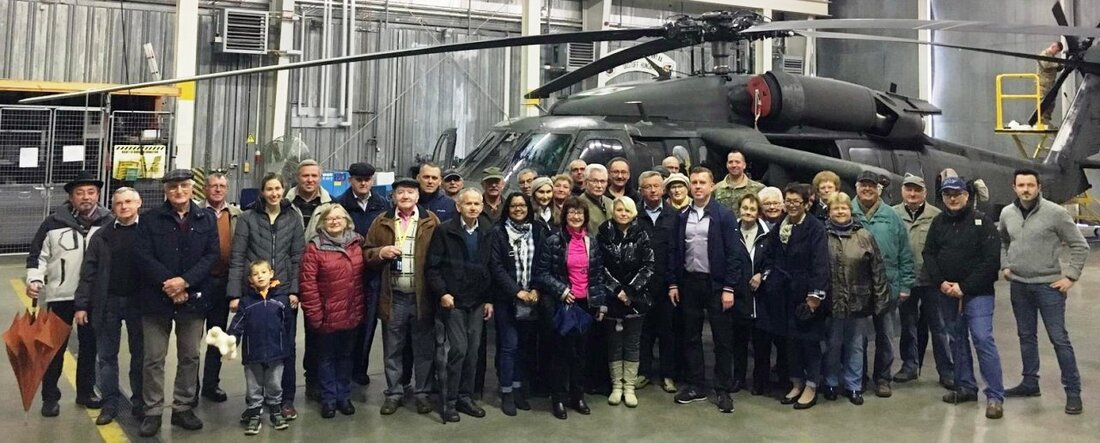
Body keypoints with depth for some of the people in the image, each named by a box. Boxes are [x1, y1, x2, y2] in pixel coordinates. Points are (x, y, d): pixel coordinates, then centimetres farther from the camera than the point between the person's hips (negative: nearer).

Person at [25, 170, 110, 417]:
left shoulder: (109, 222, -3)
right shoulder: (54, 223, -4)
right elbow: (38, 255, 1)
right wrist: (34, 279, -14)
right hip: (60, 295, -1)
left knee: (90, 346, 13)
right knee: (55, 347, 7)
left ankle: (86, 392, 28)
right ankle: (50, 397, 19)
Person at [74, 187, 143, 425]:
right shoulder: (102, 236, 3)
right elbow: (89, 272, 3)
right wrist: (81, 304, -3)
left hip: (139, 302, -2)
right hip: (107, 302, 2)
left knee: (140, 354, 9)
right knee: (106, 356, 8)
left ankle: (140, 402, 20)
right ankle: (110, 403, 19)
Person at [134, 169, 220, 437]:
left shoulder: (206, 219, 6)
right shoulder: (150, 219, 1)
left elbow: (212, 254, -1)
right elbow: (143, 256, -6)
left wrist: (185, 281, -13)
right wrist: (169, 284, -15)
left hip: (193, 298, 2)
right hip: (157, 298, -2)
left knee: (190, 356, 9)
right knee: (153, 358, 2)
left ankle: (183, 408, 22)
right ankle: (153, 412, 13)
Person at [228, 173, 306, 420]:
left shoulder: (293, 217, 4)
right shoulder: (248, 218, 0)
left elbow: (298, 257, 3)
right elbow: (237, 258, -2)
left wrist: (294, 290, -6)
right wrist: (235, 294, -8)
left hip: (285, 292, 1)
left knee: (286, 347, 5)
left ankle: (287, 400, 16)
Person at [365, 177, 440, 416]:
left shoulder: (431, 221, 2)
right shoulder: (382, 222, 6)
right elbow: (366, 254, 9)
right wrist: (380, 252, -13)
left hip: (423, 296, -1)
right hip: (393, 297, 1)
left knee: (424, 348, 8)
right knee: (392, 349, 10)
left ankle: (422, 393, 22)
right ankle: (394, 393, 23)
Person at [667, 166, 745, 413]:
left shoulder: (724, 215, -6)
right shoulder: (682, 217, 6)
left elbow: (732, 253, -8)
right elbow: (674, 252, 9)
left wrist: (729, 288, -13)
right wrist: (673, 284, 4)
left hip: (716, 283, -4)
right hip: (689, 283, 4)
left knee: (722, 339, 2)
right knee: (691, 337, 10)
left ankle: (723, 390, 11)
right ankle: (695, 386, 21)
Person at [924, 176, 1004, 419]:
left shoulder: (981, 221, -6)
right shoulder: (938, 222, 8)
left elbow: (991, 260, -11)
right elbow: (929, 254, 9)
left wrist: (964, 286, -14)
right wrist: (941, 282, -6)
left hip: (978, 293, -5)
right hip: (947, 293, 5)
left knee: (983, 339, -11)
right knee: (957, 339, 12)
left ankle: (995, 396, -6)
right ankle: (965, 387, 24)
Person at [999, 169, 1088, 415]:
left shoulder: (1055, 212, -11)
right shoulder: (1007, 213, 3)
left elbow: (1080, 246, -6)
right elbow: (1001, 241, 21)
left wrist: (1070, 276, -10)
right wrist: (1004, 266, 10)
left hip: (1048, 285, -5)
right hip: (1018, 286, 5)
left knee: (1059, 338, -2)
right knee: (1026, 336, 14)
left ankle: (1073, 390, 7)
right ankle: (1030, 383, 26)